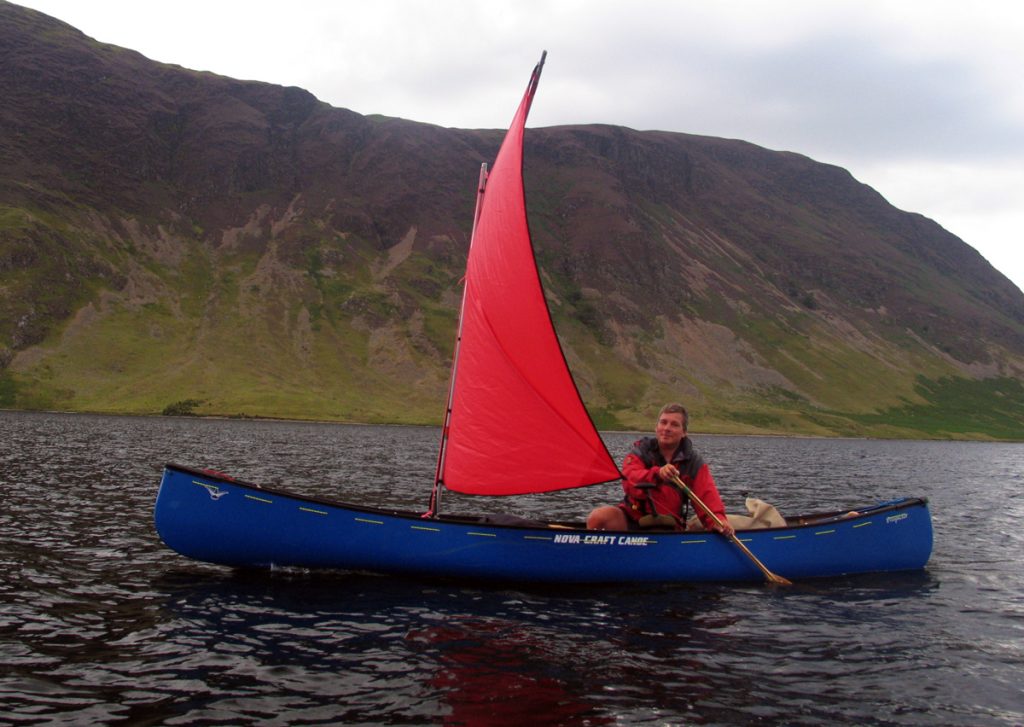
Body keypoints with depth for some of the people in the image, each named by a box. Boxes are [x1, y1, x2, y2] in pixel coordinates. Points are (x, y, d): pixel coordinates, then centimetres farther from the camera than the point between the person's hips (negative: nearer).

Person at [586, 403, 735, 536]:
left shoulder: (694, 462, 5)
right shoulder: (640, 451, 1)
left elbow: (707, 495, -9)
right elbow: (629, 480, -19)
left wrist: (717, 519, -30)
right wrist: (657, 473, -38)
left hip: (667, 528, 1)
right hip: (632, 519, -1)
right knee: (598, 518, -27)